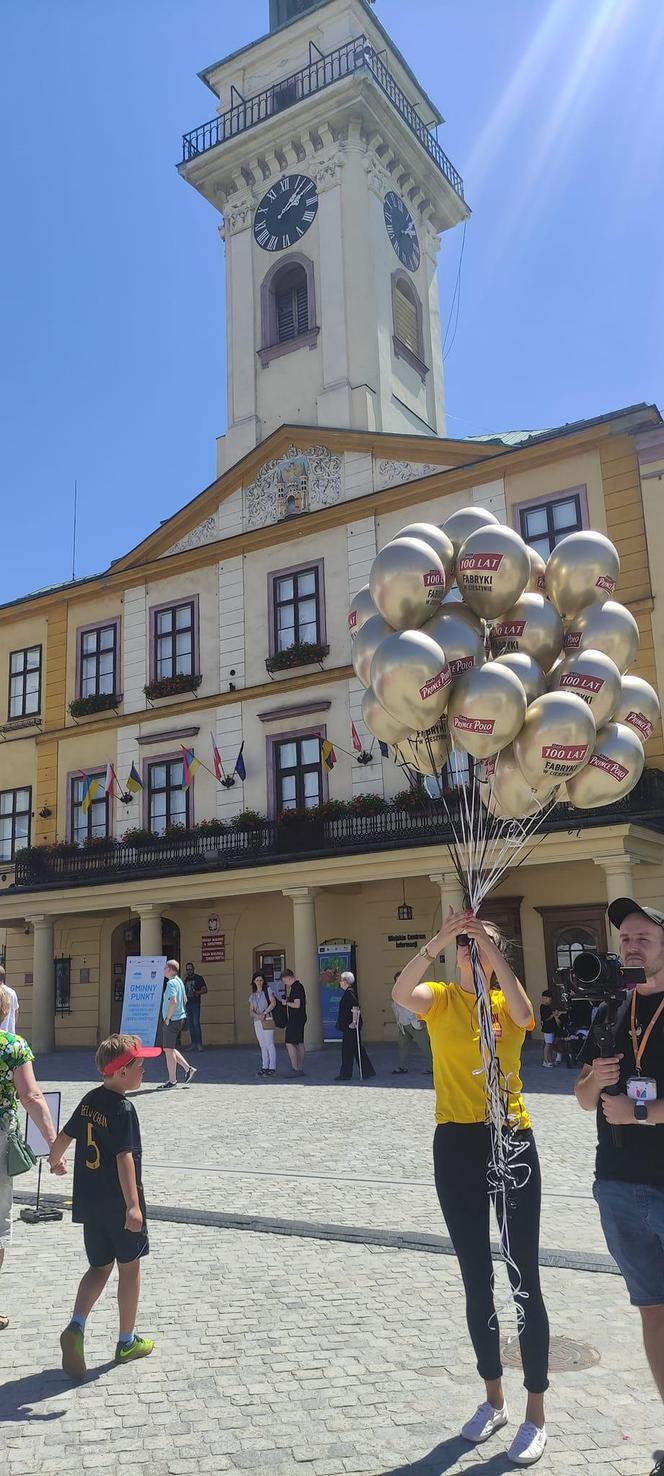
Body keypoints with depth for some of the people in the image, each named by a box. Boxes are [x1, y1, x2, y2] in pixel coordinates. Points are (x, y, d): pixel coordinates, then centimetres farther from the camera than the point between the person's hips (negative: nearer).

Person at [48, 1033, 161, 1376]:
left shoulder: (90, 1100, 2)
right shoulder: (123, 1109, -20)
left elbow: (64, 1135, 14)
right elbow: (124, 1158, -27)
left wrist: (54, 1160, 35)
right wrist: (133, 1205, -28)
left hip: (89, 1202, 7)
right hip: (119, 1204, -7)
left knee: (99, 1267, 18)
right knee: (129, 1268, 10)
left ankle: (76, 1326, -1)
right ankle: (127, 1341, 20)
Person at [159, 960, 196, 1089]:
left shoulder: (171, 983, -17)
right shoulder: (179, 981, 14)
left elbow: (173, 1001, -28)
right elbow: (184, 1000, 23)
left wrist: (167, 1018, -19)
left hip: (172, 1020, -10)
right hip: (180, 1018, 10)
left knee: (169, 1049, -1)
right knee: (169, 1048, 18)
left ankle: (172, 1080, 6)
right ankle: (188, 1068, 16)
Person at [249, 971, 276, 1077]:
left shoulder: (267, 991, 2)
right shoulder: (252, 995, 14)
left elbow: (273, 1003, -10)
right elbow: (251, 1011, 8)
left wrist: (264, 1013, -18)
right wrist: (257, 1015, -12)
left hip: (267, 1020, -5)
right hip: (257, 1022, 5)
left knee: (270, 1044, -6)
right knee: (262, 1045, 7)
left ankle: (272, 1068, -4)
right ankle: (264, 1067, 11)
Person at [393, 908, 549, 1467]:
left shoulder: (508, 1004, 0)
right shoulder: (441, 999, -1)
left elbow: (523, 1014, -26)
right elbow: (401, 992, -25)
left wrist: (492, 949, -30)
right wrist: (441, 939, -37)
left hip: (512, 1140, -1)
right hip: (456, 1144, 1)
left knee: (525, 1279, 4)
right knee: (476, 1281, 15)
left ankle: (536, 1414, 19)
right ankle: (494, 1400, 33)